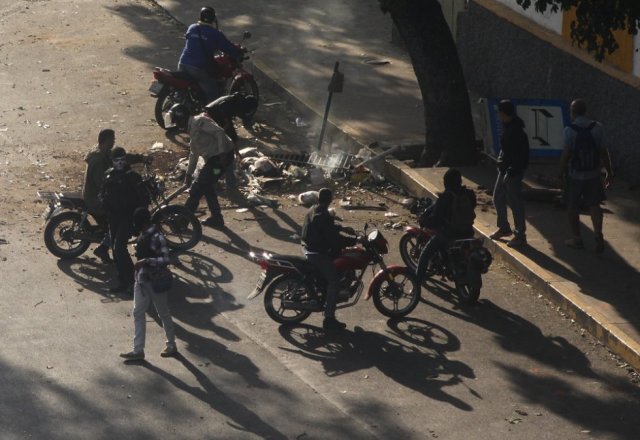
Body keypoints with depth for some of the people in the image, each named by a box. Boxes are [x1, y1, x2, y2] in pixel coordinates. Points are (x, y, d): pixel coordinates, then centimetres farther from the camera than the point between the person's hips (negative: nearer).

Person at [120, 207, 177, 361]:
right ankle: (138, 350, 10)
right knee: (138, 313, 6)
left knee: (163, 314, 8)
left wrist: (145, 261, -31)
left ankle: (171, 345, 25)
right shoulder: (143, 235, 4)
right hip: (142, 280, 8)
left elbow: (165, 259, -27)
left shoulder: (157, 237, -23)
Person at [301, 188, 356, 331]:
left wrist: (341, 228, 19)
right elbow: (333, 237, -24)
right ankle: (329, 319, -16)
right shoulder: (323, 216, -22)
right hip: (318, 253, -10)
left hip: (309, 250, 10)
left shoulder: (313, 211, 9)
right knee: (333, 282, -11)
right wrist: (354, 240, -14)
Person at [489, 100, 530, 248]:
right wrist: (501, 162, 17)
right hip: (505, 169, 10)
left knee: (515, 202, -4)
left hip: (514, 170, -10)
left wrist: (511, 172, -24)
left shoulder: (516, 131, -22)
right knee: (498, 198, 19)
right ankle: (504, 228, 35)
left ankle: (520, 235, 4)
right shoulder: (508, 127, 9)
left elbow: (520, 155, -24)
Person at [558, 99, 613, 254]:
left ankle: (577, 238, 17)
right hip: (593, 175, 3)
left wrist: (561, 172, -2)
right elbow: (603, 152, -4)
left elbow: (566, 154, -16)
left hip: (575, 175, -3)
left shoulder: (570, 130, -13)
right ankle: (598, 235, -6)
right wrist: (609, 172, 5)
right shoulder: (597, 127, -5)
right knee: (594, 205, 11)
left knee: (572, 207, 12)